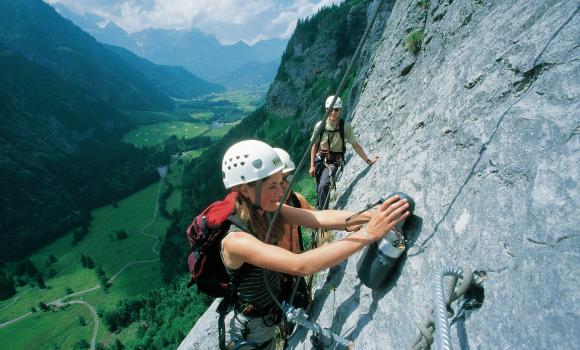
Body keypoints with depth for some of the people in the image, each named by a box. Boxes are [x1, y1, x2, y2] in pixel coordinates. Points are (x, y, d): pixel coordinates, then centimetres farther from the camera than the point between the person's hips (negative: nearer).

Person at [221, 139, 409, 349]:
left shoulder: (267, 211, -17)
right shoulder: (235, 240, -37)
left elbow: (319, 218, -27)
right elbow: (301, 266, -48)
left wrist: (372, 215, -39)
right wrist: (369, 233, -49)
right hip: (249, 333, -5)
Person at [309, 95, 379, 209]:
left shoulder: (345, 126, -17)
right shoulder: (319, 126, -12)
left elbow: (355, 145, -9)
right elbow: (314, 146, -1)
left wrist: (368, 161, -9)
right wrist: (312, 165, -2)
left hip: (334, 162, -3)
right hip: (320, 159, 3)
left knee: (323, 186, -23)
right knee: (319, 188, 13)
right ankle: (319, 206, 39)